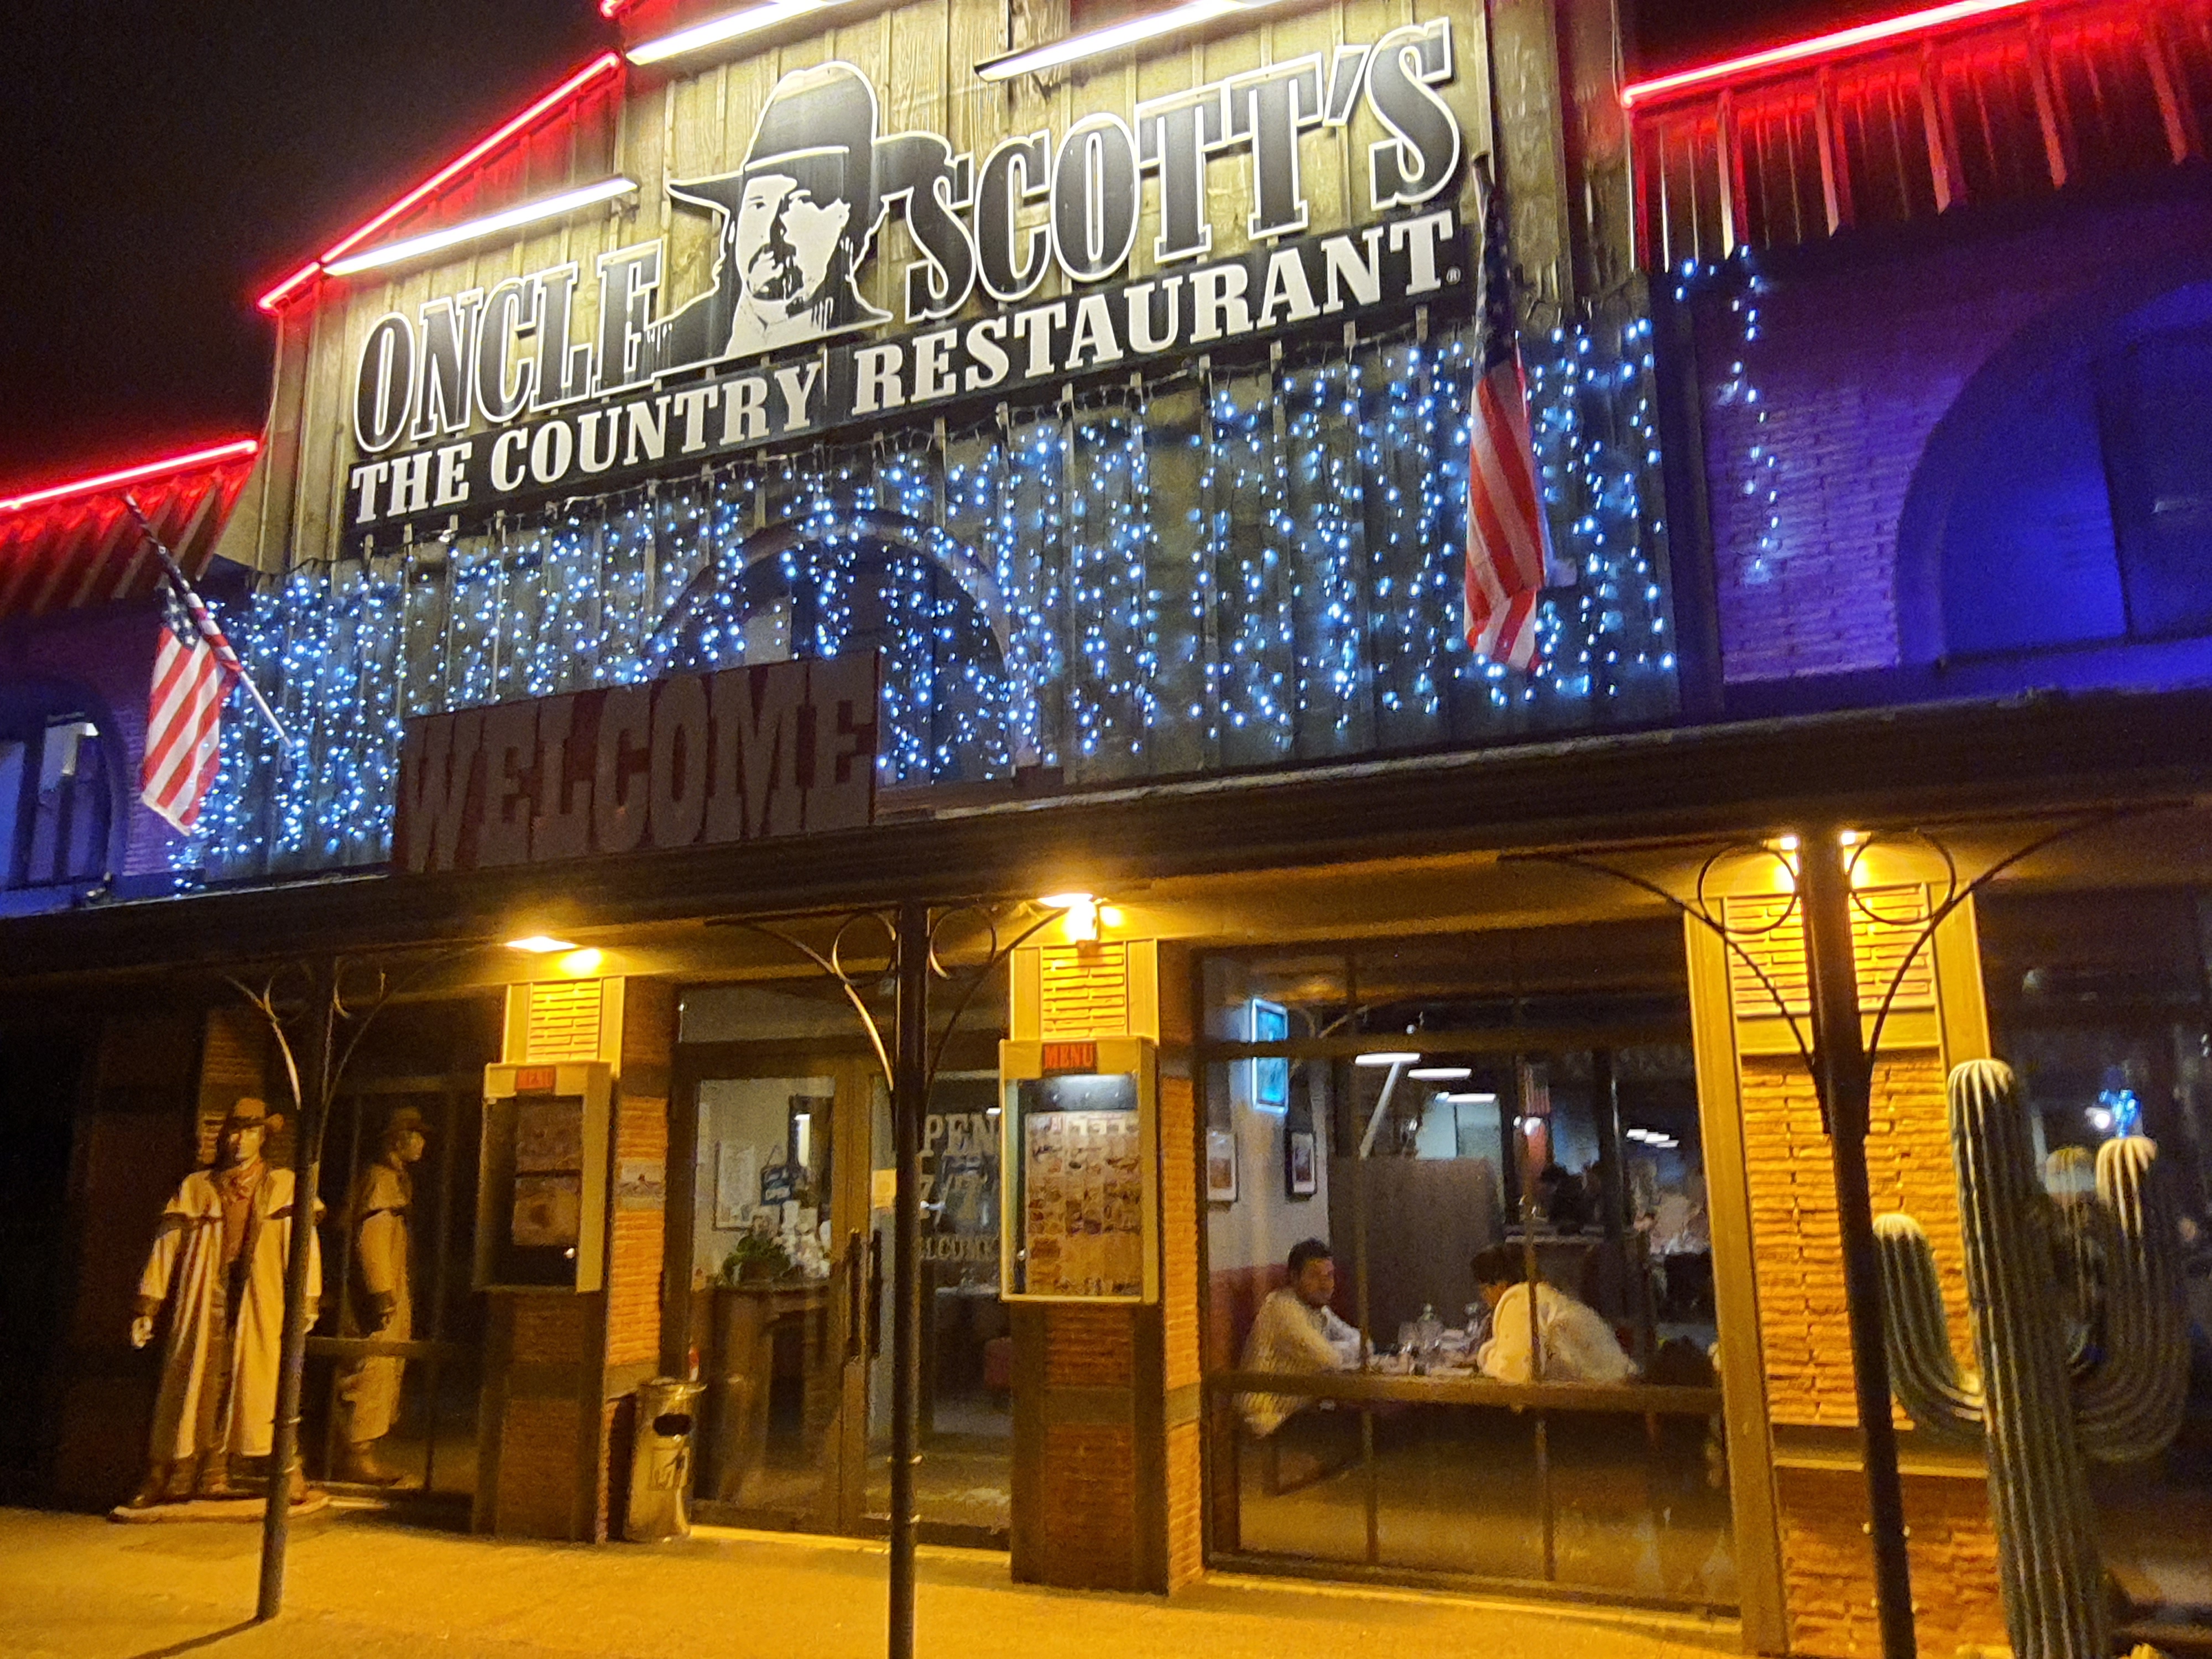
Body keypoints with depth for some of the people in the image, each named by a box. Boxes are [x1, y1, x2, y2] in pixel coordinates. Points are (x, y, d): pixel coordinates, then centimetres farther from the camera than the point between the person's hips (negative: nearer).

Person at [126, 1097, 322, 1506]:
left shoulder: (283, 1187, 7)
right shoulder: (195, 1188, 12)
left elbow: (302, 1243, 1)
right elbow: (167, 1246, 11)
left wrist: (305, 1301, -9)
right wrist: (148, 1307, 6)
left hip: (259, 1308, -1)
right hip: (203, 1307, 1)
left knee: (265, 1389, -3)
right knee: (190, 1388, 2)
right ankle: (167, 1480, 11)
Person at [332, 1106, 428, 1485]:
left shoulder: (399, 1179, 19)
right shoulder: (380, 1179, -12)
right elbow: (370, 1239, -20)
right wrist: (383, 1295, -22)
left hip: (393, 1296, 10)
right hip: (376, 1299, -10)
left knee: (387, 1374, 12)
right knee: (371, 1373, -7)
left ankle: (362, 1454, 18)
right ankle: (357, 1456, -1)